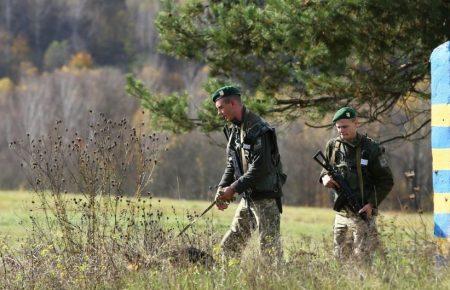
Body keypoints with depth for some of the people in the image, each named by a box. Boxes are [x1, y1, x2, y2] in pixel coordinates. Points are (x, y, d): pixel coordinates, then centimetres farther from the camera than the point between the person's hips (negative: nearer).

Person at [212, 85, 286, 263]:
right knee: (229, 246, 9)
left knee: (269, 249, -9)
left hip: (266, 198, -9)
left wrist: (234, 188, -19)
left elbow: (261, 168, -22)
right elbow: (231, 165, 16)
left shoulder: (257, 129, -17)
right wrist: (222, 189, 0)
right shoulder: (233, 129, 12)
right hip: (247, 198, 9)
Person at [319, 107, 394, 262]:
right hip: (341, 213, 5)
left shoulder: (371, 149, -8)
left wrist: (372, 204, -14)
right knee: (340, 259, 10)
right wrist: (325, 177, -3)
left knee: (361, 259, -9)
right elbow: (325, 168, 22)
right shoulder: (333, 146, 5)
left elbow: (386, 181, -4)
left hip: (363, 214, -5)